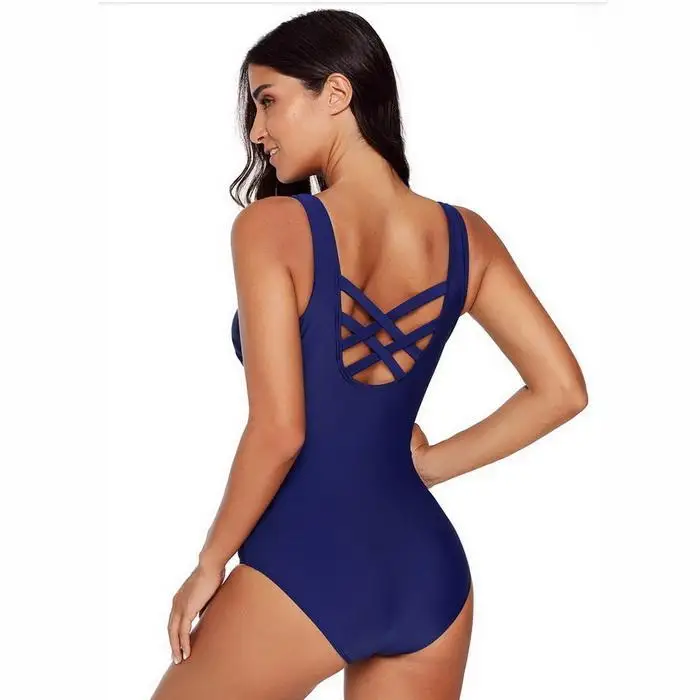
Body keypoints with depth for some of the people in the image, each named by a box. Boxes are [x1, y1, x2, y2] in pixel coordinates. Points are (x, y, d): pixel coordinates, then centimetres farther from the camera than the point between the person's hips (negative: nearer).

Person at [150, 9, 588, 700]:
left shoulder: (271, 225, -12)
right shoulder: (466, 236, 2)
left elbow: (278, 431, -16)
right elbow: (561, 391, 2)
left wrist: (210, 562, -3)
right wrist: (431, 463, 9)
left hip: (303, 569, -5)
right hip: (430, 571, 5)